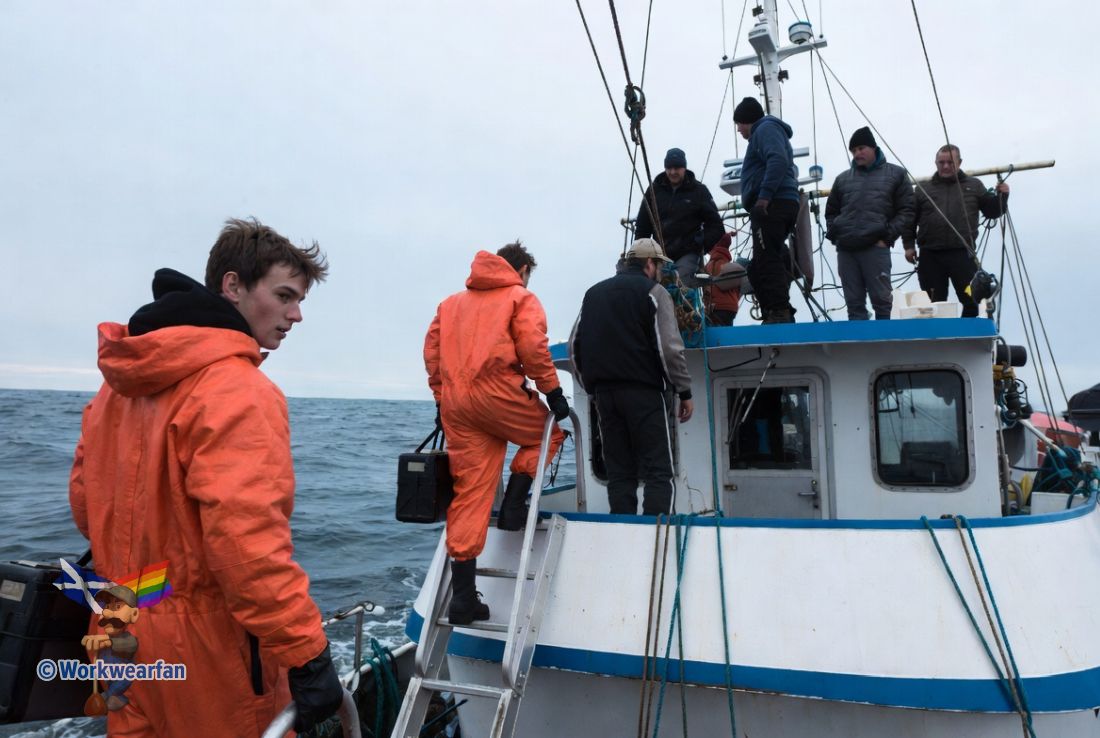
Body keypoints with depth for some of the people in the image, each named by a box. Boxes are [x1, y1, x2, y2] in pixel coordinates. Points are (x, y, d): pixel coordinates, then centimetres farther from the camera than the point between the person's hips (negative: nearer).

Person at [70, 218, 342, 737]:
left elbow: (85, 499, 12)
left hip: (123, 637, 8)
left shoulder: (122, 381, 6)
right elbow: (246, 538, -30)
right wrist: (308, 656, -26)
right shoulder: (235, 390, -22)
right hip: (205, 645, -7)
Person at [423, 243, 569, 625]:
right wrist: (552, 391, -1)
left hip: (454, 402, 5)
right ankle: (513, 507, 10)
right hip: (497, 393, -5)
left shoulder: (452, 302, 25)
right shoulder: (521, 297, 8)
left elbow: (432, 349, 19)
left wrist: (442, 399, 22)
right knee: (546, 433, 24)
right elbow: (533, 346, -7)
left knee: (469, 492, 5)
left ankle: (462, 595, 3)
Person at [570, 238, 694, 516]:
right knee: (658, 471, -4)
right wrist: (685, 391, -3)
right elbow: (669, 347, -9)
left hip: (604, 391, 5)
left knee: (619, 471, 8)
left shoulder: (594, 292, 18)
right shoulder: (653, 291, 0)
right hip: (644, 391, -5)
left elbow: (574, 344, 15)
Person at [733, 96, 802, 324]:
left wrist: (764, 195, -24)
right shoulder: (769, 130, 32)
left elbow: (778, 160, -19)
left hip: (771, 205, -10)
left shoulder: (765, 128, 0)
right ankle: (781, 315, 8)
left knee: (767, 261, -16)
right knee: (759, 268, 9)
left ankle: (779, 312, -22)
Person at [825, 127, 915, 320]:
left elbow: (906, 211, 5)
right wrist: (833, 235, 7)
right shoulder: (843, 178, 17)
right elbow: (831, 212, 24)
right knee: (854, 302, 4)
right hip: (845, 250, 3)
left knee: (881, 298, -2)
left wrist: (887, 236, -5)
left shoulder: (896, 174, 10)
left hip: (875, 248, -3)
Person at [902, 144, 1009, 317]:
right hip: (930, 257, 0)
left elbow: (992, 211, 16)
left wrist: (1001, 196, -1)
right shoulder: (923, 189, 12)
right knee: (934, 303, 5)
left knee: (972, 300, 0)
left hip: (963, 255, 0)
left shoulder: (974, 186, 14)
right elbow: (910, 220, 11)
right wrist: (909, 245, 2)